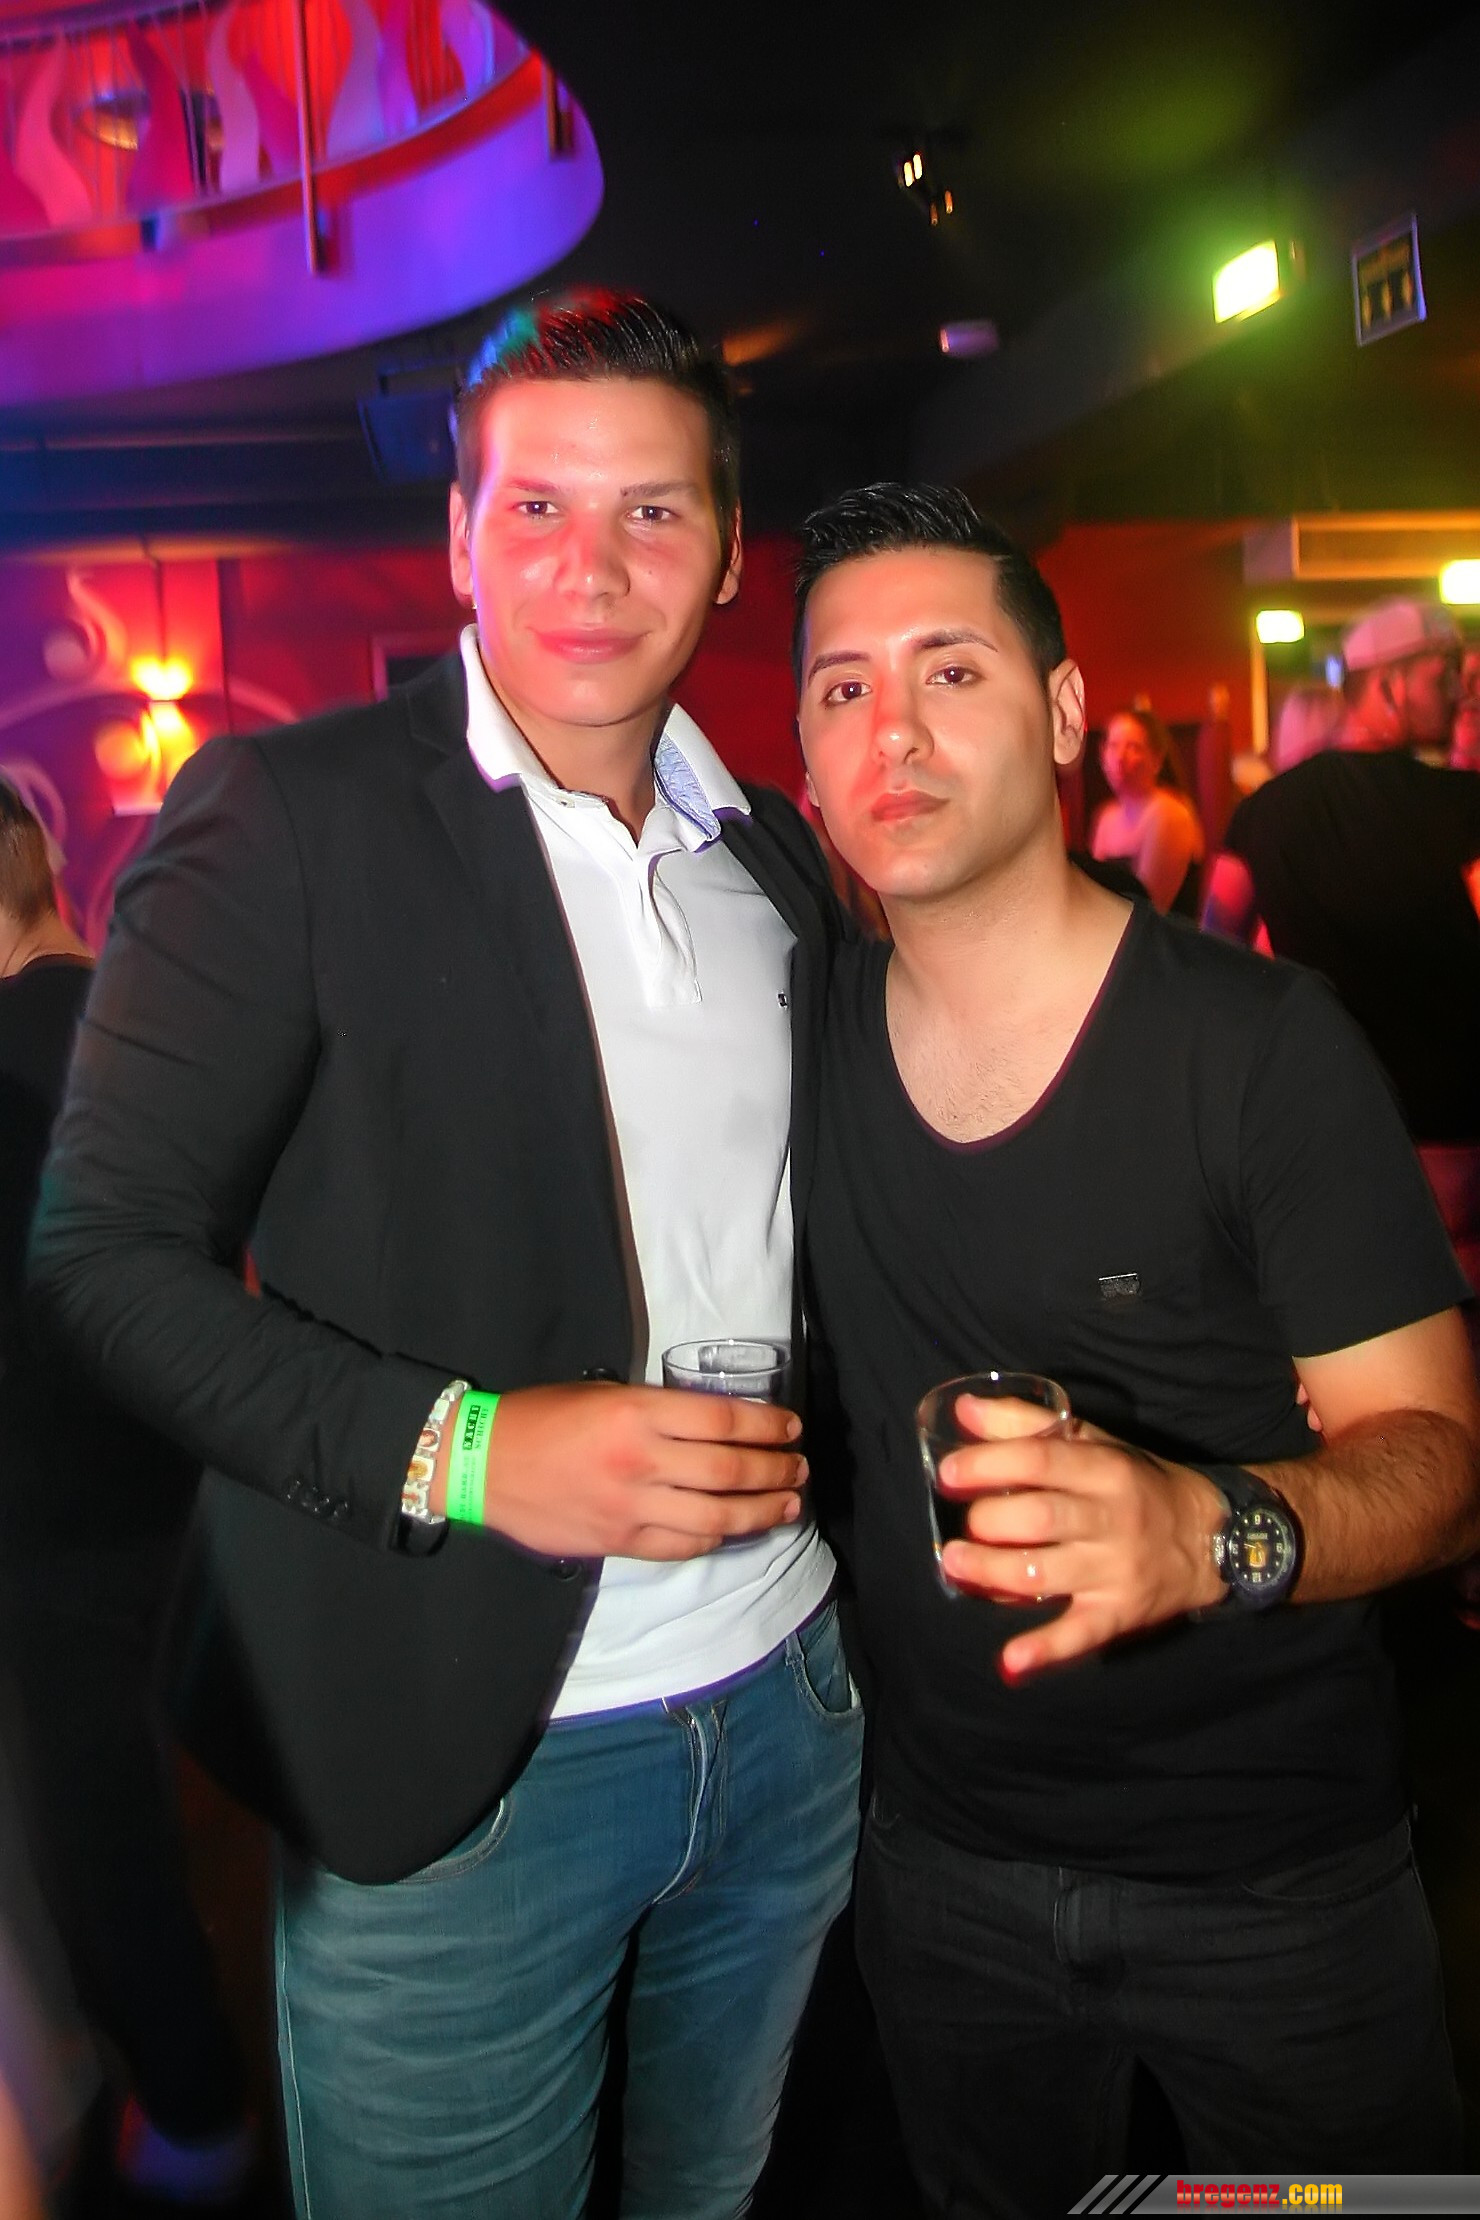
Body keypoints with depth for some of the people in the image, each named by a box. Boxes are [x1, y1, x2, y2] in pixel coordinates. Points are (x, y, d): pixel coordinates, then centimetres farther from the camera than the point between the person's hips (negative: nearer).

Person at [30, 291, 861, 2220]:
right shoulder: (287, 815, -9)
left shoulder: (781, 856, 9)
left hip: (790, 1711, 6)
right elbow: (107, 1252, -12)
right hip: (453, 1760, -5)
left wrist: (816, 1436, 2)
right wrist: (460, 1449, -23)